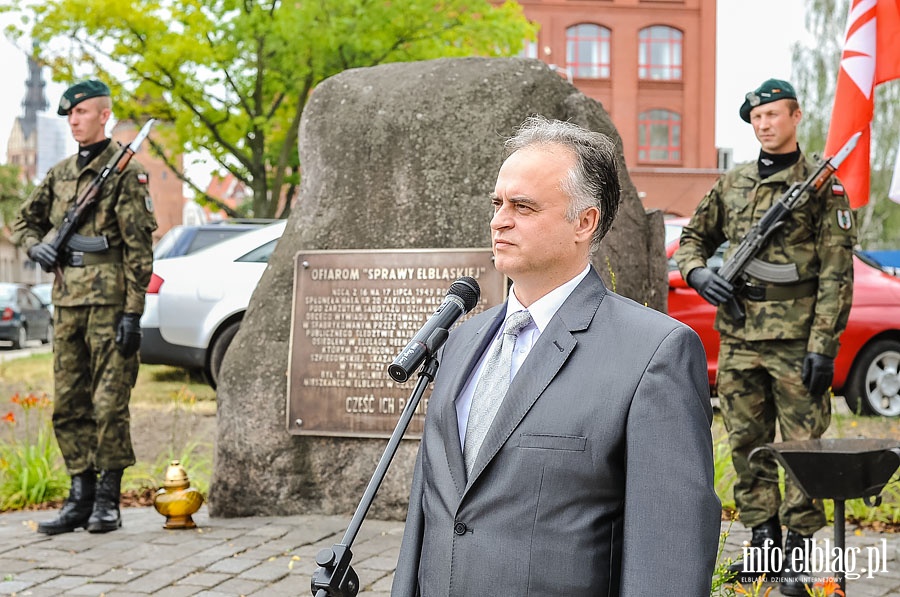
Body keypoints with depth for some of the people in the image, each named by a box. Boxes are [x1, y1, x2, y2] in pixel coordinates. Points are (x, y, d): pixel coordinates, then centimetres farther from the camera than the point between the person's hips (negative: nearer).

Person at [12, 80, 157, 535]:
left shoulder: (126, 171, -4)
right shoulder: (59, 173, 16)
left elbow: (139, 245, -9)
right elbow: (24, 220, 27)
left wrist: (132, 313, -14)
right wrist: (35, 245, 3)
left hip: (108, 300, -7)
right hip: (66, 301, 7)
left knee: (109, 404, -4)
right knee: (68, 405, 8)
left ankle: (108, 501, 5)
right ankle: (80, 496, 16)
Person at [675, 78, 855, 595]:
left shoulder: (823, 188, -1)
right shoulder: (732, 184, 13)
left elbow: (837, 275, -6)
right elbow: (694, 238, 23)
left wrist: (823, 347, -12)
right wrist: (698, 272, -1)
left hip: (796, 343, -5)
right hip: (738, 340, 5)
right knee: (748, 447, 10)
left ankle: (798, 554, 5)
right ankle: (764, 543, 20)